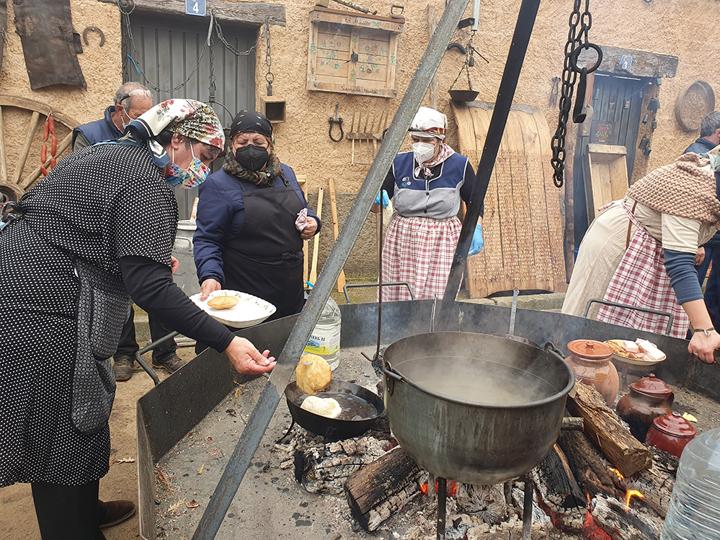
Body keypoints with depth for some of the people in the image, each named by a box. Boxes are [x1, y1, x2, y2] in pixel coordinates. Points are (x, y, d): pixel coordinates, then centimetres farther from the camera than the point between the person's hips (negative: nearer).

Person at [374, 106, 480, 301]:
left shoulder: (459, 165, 0)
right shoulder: (399, 163, 3)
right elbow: (375, 208, 8)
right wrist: (377, 198, -15)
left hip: (442, 242, -1)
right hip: (402, 242, 2)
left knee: (436, 299, -7)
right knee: (397, 298, 0)